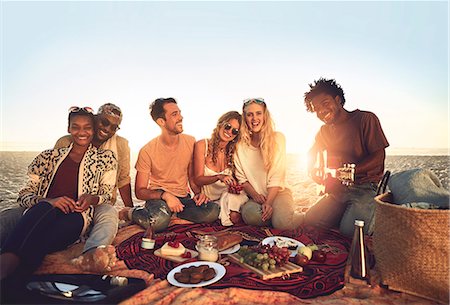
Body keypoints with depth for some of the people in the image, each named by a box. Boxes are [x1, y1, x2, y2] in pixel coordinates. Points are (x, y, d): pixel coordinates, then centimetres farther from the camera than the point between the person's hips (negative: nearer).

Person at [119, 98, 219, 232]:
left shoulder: (190, 141, -1)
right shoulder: (147, 151, -12)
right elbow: (140, 191, -8)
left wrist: (198, 193, -9)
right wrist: (165, 195, -26)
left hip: (184, 197, 4)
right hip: (158, 197, -3)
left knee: (213, 211, -26)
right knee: (159, 220, -38)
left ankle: (168, 212, -7)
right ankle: (130, 213, -4)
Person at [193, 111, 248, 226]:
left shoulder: (234, 151, -4)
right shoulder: (202, 145, -10)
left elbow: (236, 177, 6)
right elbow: (198, 179, -11)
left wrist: (234, 186, -19)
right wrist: (219, 177, -29)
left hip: (229, 196, 1)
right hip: (209, 199, 0)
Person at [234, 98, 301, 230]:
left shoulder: (277, 138, -5)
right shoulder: (240, 143, 0)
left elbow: (277, 176, -9)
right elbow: (241, 177, 1)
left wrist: (268, 202, -19)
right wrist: (255, 195, -15)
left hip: (277, 191, -1)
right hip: (253, 195, 1)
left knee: (282, 222, -28)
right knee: (252, 216, -32)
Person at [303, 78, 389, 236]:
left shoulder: (366, 119, -4)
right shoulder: (324, 131, 15)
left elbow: (378, 158, -11)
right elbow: (311, 159, 21)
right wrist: (317, 173, -3)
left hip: (366, 188, -5)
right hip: (338, 191, 6)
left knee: (349, 230, -25)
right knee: (310, 220, -9)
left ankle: (374, 218, 6)